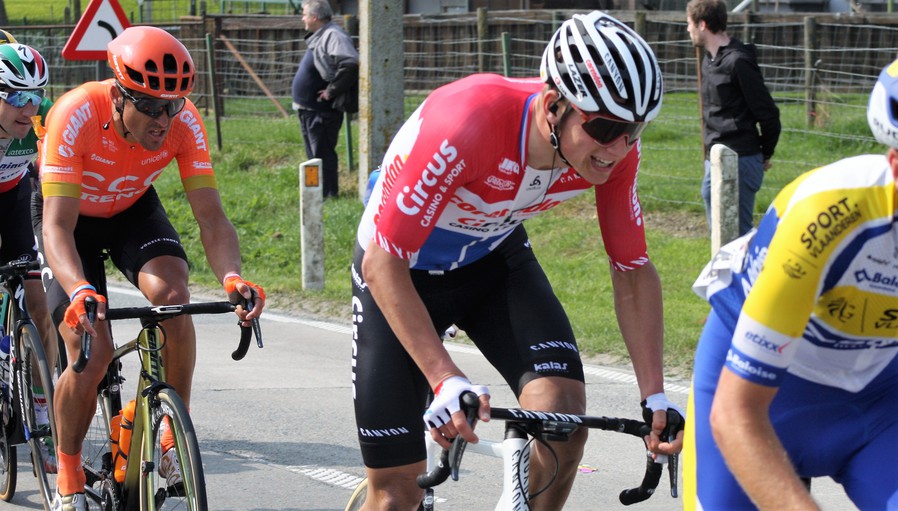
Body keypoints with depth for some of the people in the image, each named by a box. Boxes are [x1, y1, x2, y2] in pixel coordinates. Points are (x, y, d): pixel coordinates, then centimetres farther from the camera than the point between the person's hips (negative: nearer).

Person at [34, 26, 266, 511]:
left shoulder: (184, 121, -27)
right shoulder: (76, 116, -37)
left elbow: (211, 217, -27)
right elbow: (57, 225, -41)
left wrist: (233, 277, -48)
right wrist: (79, 292, -60)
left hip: (133, 208, 2)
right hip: (73, 215, -2)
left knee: (172, 296, -29)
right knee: (91, 352, -18)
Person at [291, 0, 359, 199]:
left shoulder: (333, 36, -19)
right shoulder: (317, 38, 14)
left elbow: (350, 64, -32)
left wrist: (332, 90, -24)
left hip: (321, 112, -10)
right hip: (308, 109, 10)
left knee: (322, 154, -6)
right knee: (314, 153, 17)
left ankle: (327, 194, 0)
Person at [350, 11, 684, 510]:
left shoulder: (614, 144, -23)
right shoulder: (466, 124, -39)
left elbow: (632, 270, -9)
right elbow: (383, 265, -34)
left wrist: (655, 395, -19)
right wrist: (446, 380, -43)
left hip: (496, 259, 4)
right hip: (402, 272, -4)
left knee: (564, 415, -23)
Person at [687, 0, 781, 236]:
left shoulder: (737, 62, -14)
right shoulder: (710, 59, 13)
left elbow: (768, 113, -12)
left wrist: (765, 155, -1)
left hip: (739, 162, -10)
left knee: (737, 233, -9)